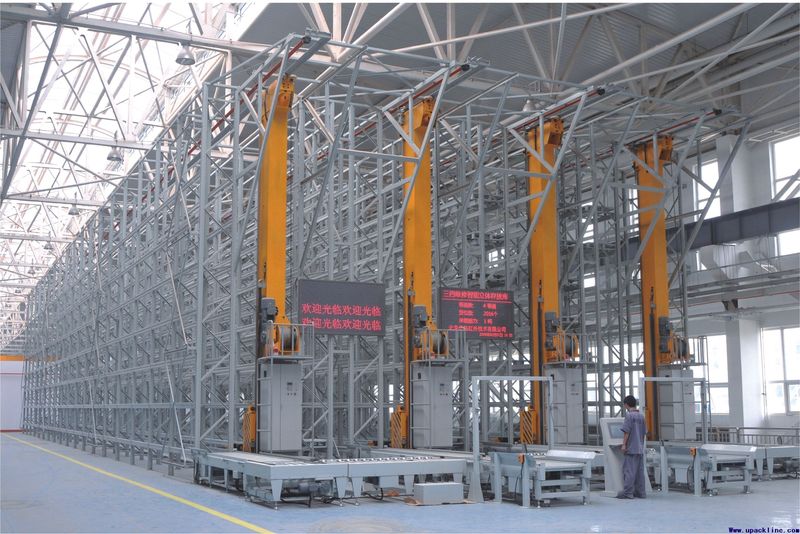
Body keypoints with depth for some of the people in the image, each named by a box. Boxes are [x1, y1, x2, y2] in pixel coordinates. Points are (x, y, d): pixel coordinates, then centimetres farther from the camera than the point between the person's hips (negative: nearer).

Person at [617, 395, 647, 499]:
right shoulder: (641, 416, 11)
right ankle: (640, 492, 11)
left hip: (631, 448, -7)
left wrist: (624, 444, -11)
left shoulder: (629, 415, -10)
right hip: (640, 448, 7)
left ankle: (627, 492, -8)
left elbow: (626, 431, -14)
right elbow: (644, 432, 16)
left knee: (629, 470, -7)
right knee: (639, 470, 9)